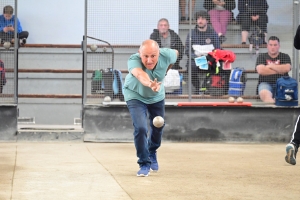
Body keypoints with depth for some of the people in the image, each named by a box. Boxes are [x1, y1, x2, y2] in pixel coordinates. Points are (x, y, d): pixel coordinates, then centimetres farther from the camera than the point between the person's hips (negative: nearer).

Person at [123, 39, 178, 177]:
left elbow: (175, 53, -4)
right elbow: (139, 74, -63)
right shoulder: (133, 60, -40)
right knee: (140, 128, -18)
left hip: (157, 96, 4)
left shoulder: (166, 55, -30)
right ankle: (144, 164, 2)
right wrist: (150, 84, -83)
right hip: (135, 95, -4)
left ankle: (152, 152, 48)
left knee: (158, 127, 16)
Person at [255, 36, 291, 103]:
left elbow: (286, 68, -5)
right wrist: (279, 70, 2)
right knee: (265, 95, -38)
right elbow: (260, 70, -5)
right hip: (266, 83, -1)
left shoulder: (285, 57, 15)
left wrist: (271, 66, 2)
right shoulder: (262, 57, 14)